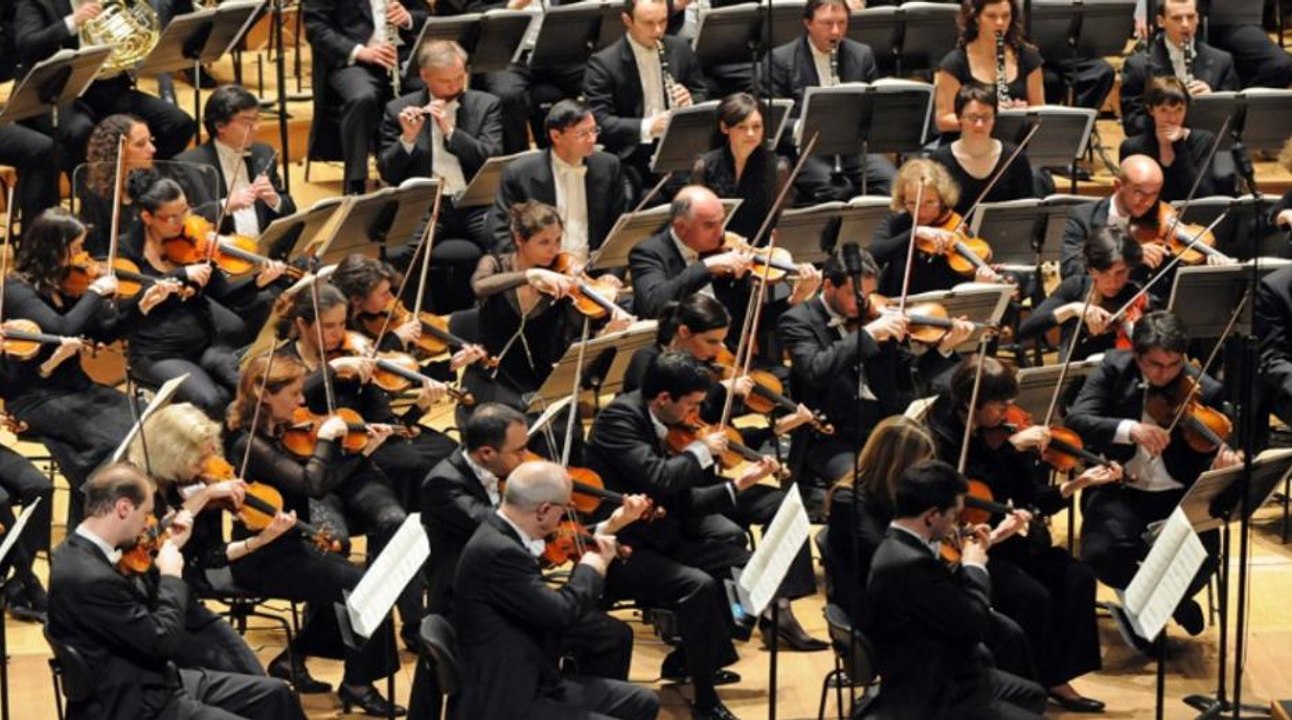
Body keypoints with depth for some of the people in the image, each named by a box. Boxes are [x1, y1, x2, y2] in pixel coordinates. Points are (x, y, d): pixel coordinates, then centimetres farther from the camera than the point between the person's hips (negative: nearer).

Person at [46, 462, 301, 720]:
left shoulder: (81, 551, 2)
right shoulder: (89, 578, -28)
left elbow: (144, 611, 13)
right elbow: (163, 641, -23)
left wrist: (169, 552, 6)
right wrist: (171, 576, -10)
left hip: (146, 682, 10)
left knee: (273, 694, 11)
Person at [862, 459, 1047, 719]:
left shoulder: (900, 546, 3)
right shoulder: (908, 564, -30)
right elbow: (975, 624, -24)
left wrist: (966, 566, 3)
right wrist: (975, 567, -9)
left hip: (941, 677, 11)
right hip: (932, 699, -11)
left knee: (1032, 696, 25)